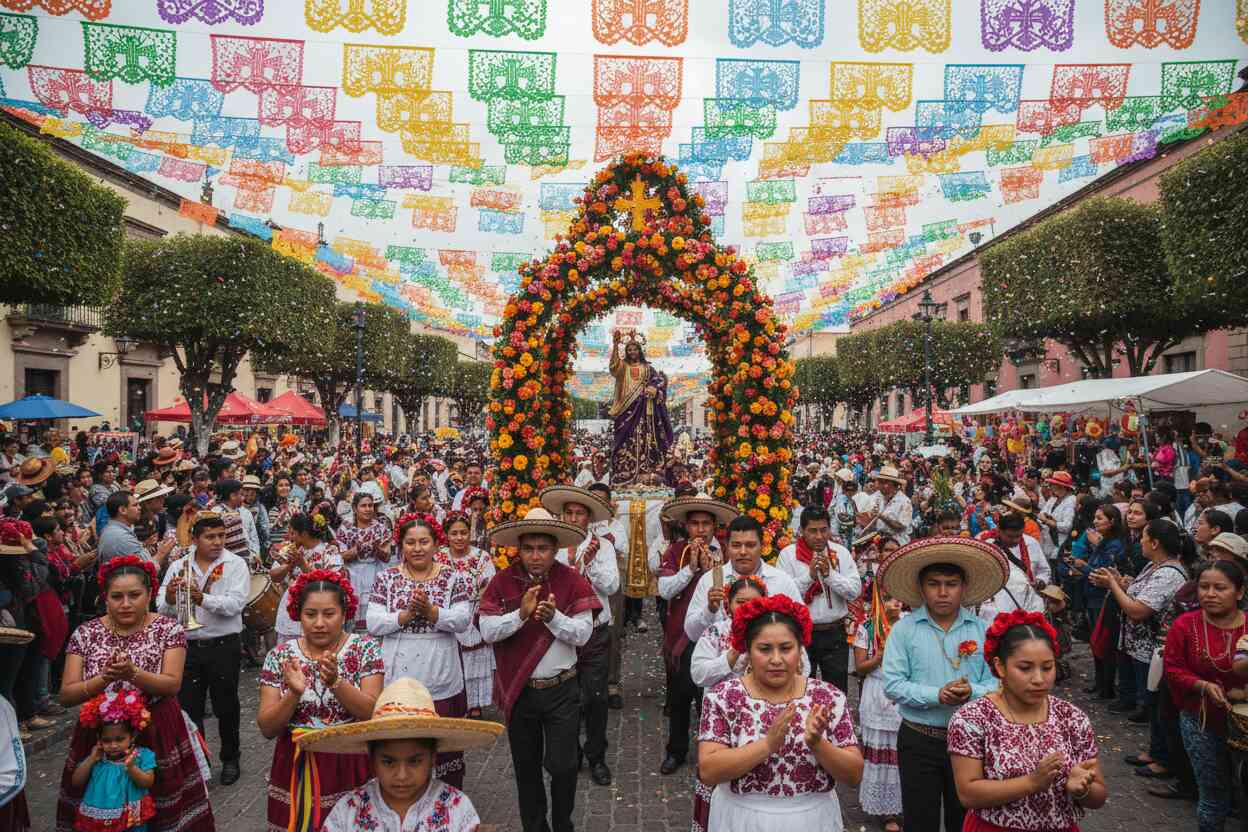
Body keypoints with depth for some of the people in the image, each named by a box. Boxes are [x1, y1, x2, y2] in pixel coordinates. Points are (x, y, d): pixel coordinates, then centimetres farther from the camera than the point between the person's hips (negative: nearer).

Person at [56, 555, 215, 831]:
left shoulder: (169, 629, -6)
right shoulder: (85, 634, -1)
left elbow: (173, 685, -15)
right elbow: (66, 696, -6)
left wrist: (133, 673, -31)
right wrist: (104, 679, -24)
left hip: (158, 736, -2)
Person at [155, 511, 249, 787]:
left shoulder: (235, 564, -4)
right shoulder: (178, 566, 5)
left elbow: (235, 603, -17)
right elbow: (163, 610, 0)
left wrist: (203, 599, -30)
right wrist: (169, 599, -22)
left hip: (224, 647, -2)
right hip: (188, 647, 2)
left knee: (226, 707, 10)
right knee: (188, 707, 7)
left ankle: (230, 759, 28)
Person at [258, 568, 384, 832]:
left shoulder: (364, 648, -7)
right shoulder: (280, 656, -3)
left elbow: (374, 714, -14)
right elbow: (267, 729, -5)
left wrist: (335, 682, -28)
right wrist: (294, 693, -23)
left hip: (350, 769, -1)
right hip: (296, 770, 2)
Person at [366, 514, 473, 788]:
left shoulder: (453, 578, 1)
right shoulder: (386, 578, 4)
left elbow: (463, 620, -10)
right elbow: (373, 624, -4)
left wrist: (430, 610, -23)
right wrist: (406, 614, -17)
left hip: (441, 680, -1)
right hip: (397, 677, 1)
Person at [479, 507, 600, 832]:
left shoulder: (572, 581, -8)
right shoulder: (502, 581, -5)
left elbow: (583, 634, -11)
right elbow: (487, 631, -11)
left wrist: (553, 617, -27)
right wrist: (521, 613, -25)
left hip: (562, 690, -1)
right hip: (517, 691, 2)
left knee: (561, 765, 1)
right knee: (526, 766, 15)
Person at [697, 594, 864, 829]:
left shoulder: (830, 698, -7)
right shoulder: (723, 696, -11)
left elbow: (854, 775, -7)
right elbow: (707, 771, -18)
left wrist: (817, 744, -25)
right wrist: (768, 743, -29)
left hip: (814, 819, 2)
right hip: (741, 819, -1)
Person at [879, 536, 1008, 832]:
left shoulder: (983, 629, 0)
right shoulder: (904, 629, -6)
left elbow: (997, 682, -3)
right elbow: (893, 685, -10)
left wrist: (972, 692, -22)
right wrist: (936, 695, -21)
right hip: (919, 740, -2)